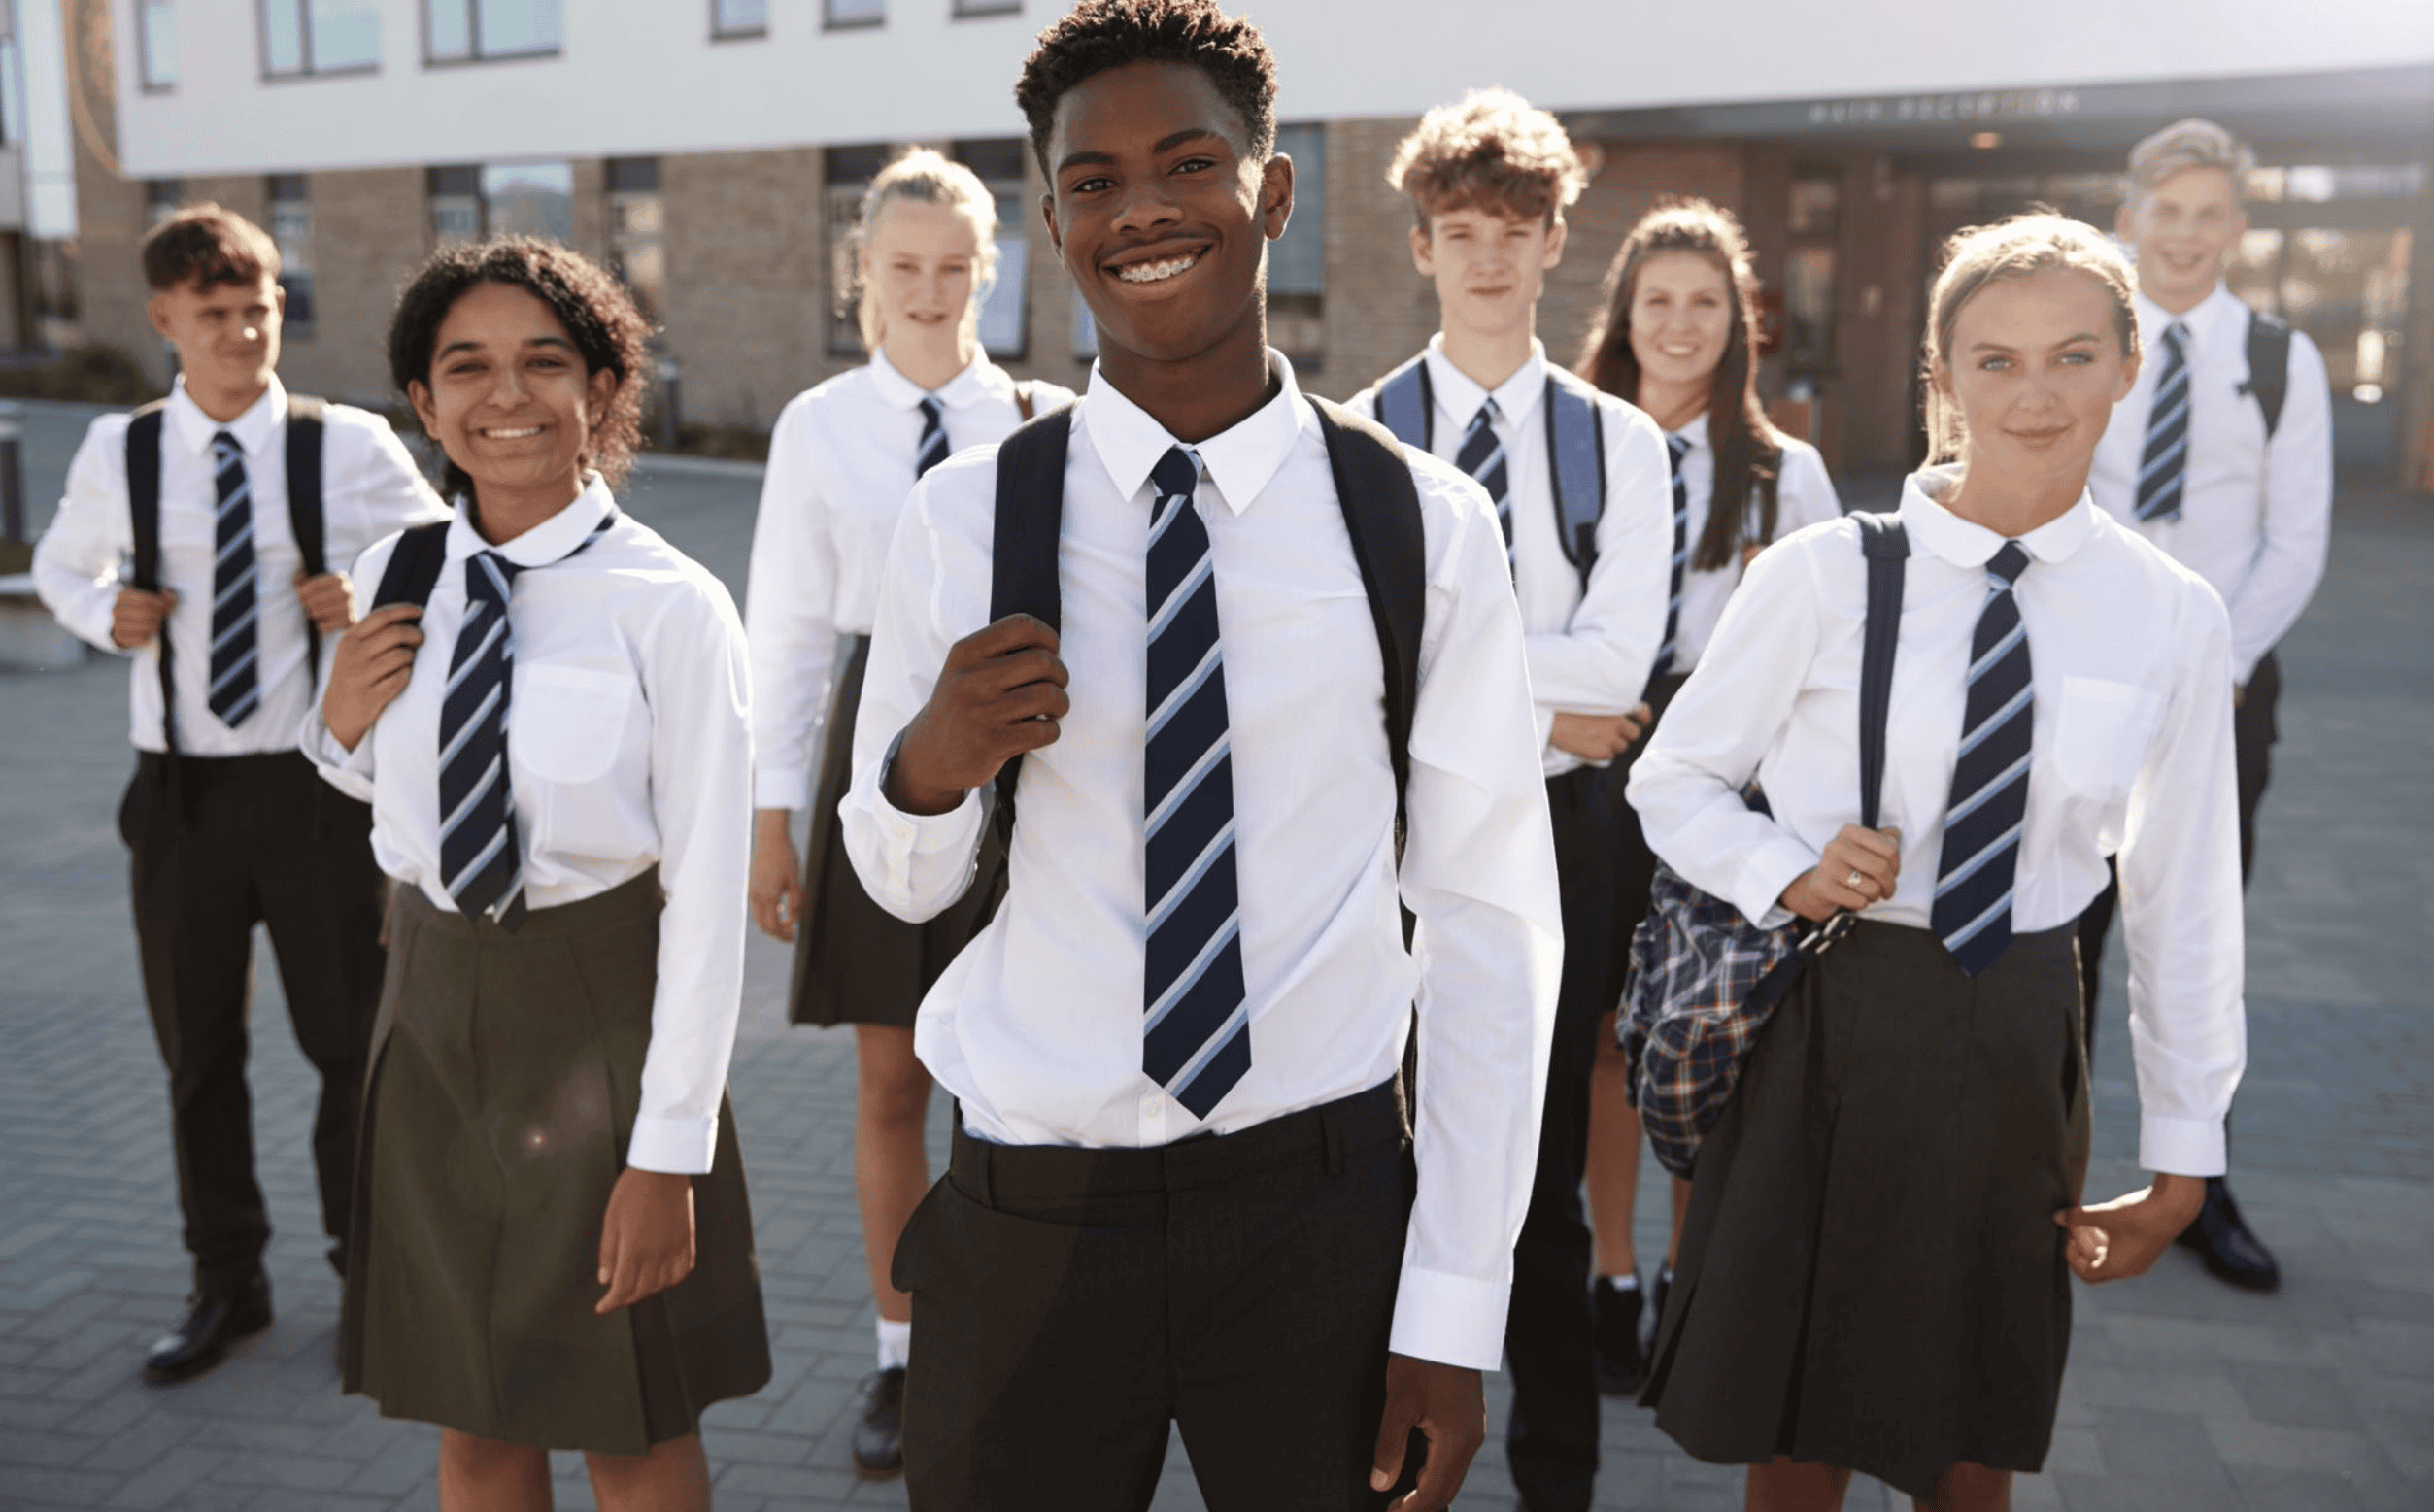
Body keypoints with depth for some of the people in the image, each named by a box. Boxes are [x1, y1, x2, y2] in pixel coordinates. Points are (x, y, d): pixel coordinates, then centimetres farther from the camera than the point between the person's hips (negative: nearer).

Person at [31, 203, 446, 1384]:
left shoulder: (348, 446, -7)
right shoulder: (117, 455, 0)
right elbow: (59, 565, 17)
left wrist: (373, 604, -16)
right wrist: (106, 613, -4)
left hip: (320, 784, -2)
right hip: (181, 790, 2)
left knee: (351, 1040, 8)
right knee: (196, 1053, 13)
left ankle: (367, 1263, 29)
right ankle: (225, 1284, 31)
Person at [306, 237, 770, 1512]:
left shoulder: (669, 608, -16)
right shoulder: (392, 580, 0)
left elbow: (708, 893, -15)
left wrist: (669, 1153, -14)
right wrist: (339, 722, -7)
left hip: (603, 1011, -4)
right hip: (435, 1008, 5)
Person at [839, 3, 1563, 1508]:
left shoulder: (1424, 524, -5)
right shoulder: (966, 520, -4)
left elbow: (1493, 918, -3)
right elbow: (902, 880, 7)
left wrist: (1454, 1315, -4)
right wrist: (926, 769, -17)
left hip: (1322, 1207, 0)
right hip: (1031, 1216, 1)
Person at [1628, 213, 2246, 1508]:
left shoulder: (2171, 617, -2)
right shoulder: (1823, 575, -10)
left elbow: (2181, 897, 4)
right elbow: (1672, 778, 0)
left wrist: (2182, 1156, 8)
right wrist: (1786, 873, -19)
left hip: (2017, 1046, 2)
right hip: (1831, 1025, -2)